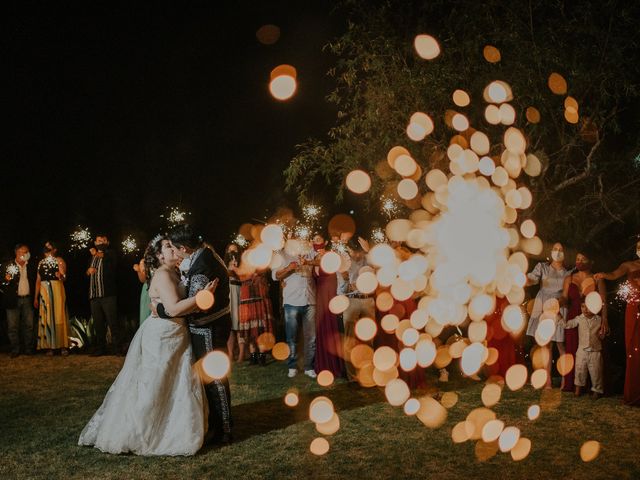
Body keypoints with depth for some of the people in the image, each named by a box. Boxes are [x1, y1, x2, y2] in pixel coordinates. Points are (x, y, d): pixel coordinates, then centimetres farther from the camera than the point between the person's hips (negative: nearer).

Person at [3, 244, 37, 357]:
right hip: (14, 300, -2)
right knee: (13, 326, 2)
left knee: (29, 325, 6)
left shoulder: (31, 265, 6)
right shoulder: (9, 266, -1)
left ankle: (28, 348, 14)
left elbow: (35, 281, 9)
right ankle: (15, 349, 10)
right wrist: (6, 280, -22)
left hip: (28, 299, 2)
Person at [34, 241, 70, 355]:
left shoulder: (59, 260, 3)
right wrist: (36, 297, 10)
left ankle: (63, 345, -4)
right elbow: (38, 280, 14)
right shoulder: (41, 263, 16)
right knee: (46, 318, 2)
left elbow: (64, 278, -6)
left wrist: (60, 276, -30)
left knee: (59, 316, -6)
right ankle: (50, 346, 5)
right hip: (44, 292, 4)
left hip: (57, 291, -4)